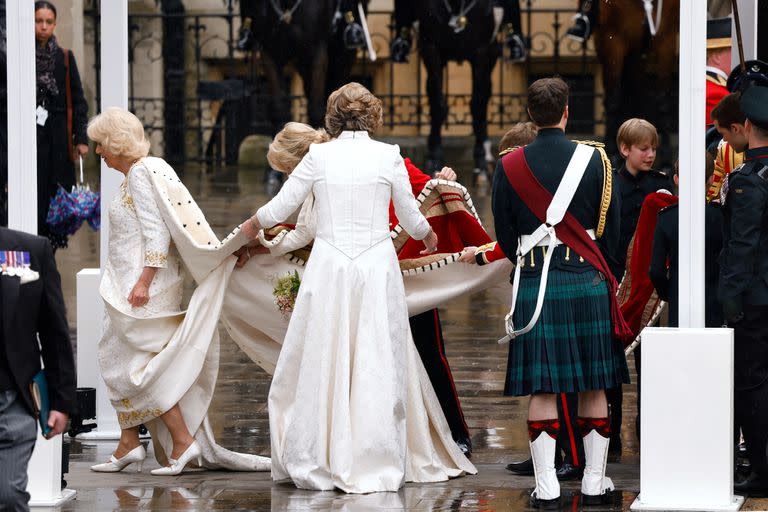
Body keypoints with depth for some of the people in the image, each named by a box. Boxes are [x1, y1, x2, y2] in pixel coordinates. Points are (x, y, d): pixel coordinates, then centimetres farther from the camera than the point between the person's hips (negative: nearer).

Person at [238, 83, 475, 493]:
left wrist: (250, 227, 27)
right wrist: (429, 236, 30)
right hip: (377, 267, 0)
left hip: (328, 270, 0)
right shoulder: (388, 156, 1)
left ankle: (316, 462, 8)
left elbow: (278, 209, 6)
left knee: (320, 362, 6)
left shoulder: (319, 156, 1)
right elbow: (411, 220, 8)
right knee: (378, 363, 4)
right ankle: (378, 462, 5)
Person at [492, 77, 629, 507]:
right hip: (588, 280, 0)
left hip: (534, 283, 0)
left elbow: (504, 233, 6)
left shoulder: (510, 166, -1)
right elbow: (612, 228, 5)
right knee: (594, 387, 7)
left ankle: (546, 485, -1)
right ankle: (595, 480, 10)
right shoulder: (595, 160, -2)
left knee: (542, 388, 1)